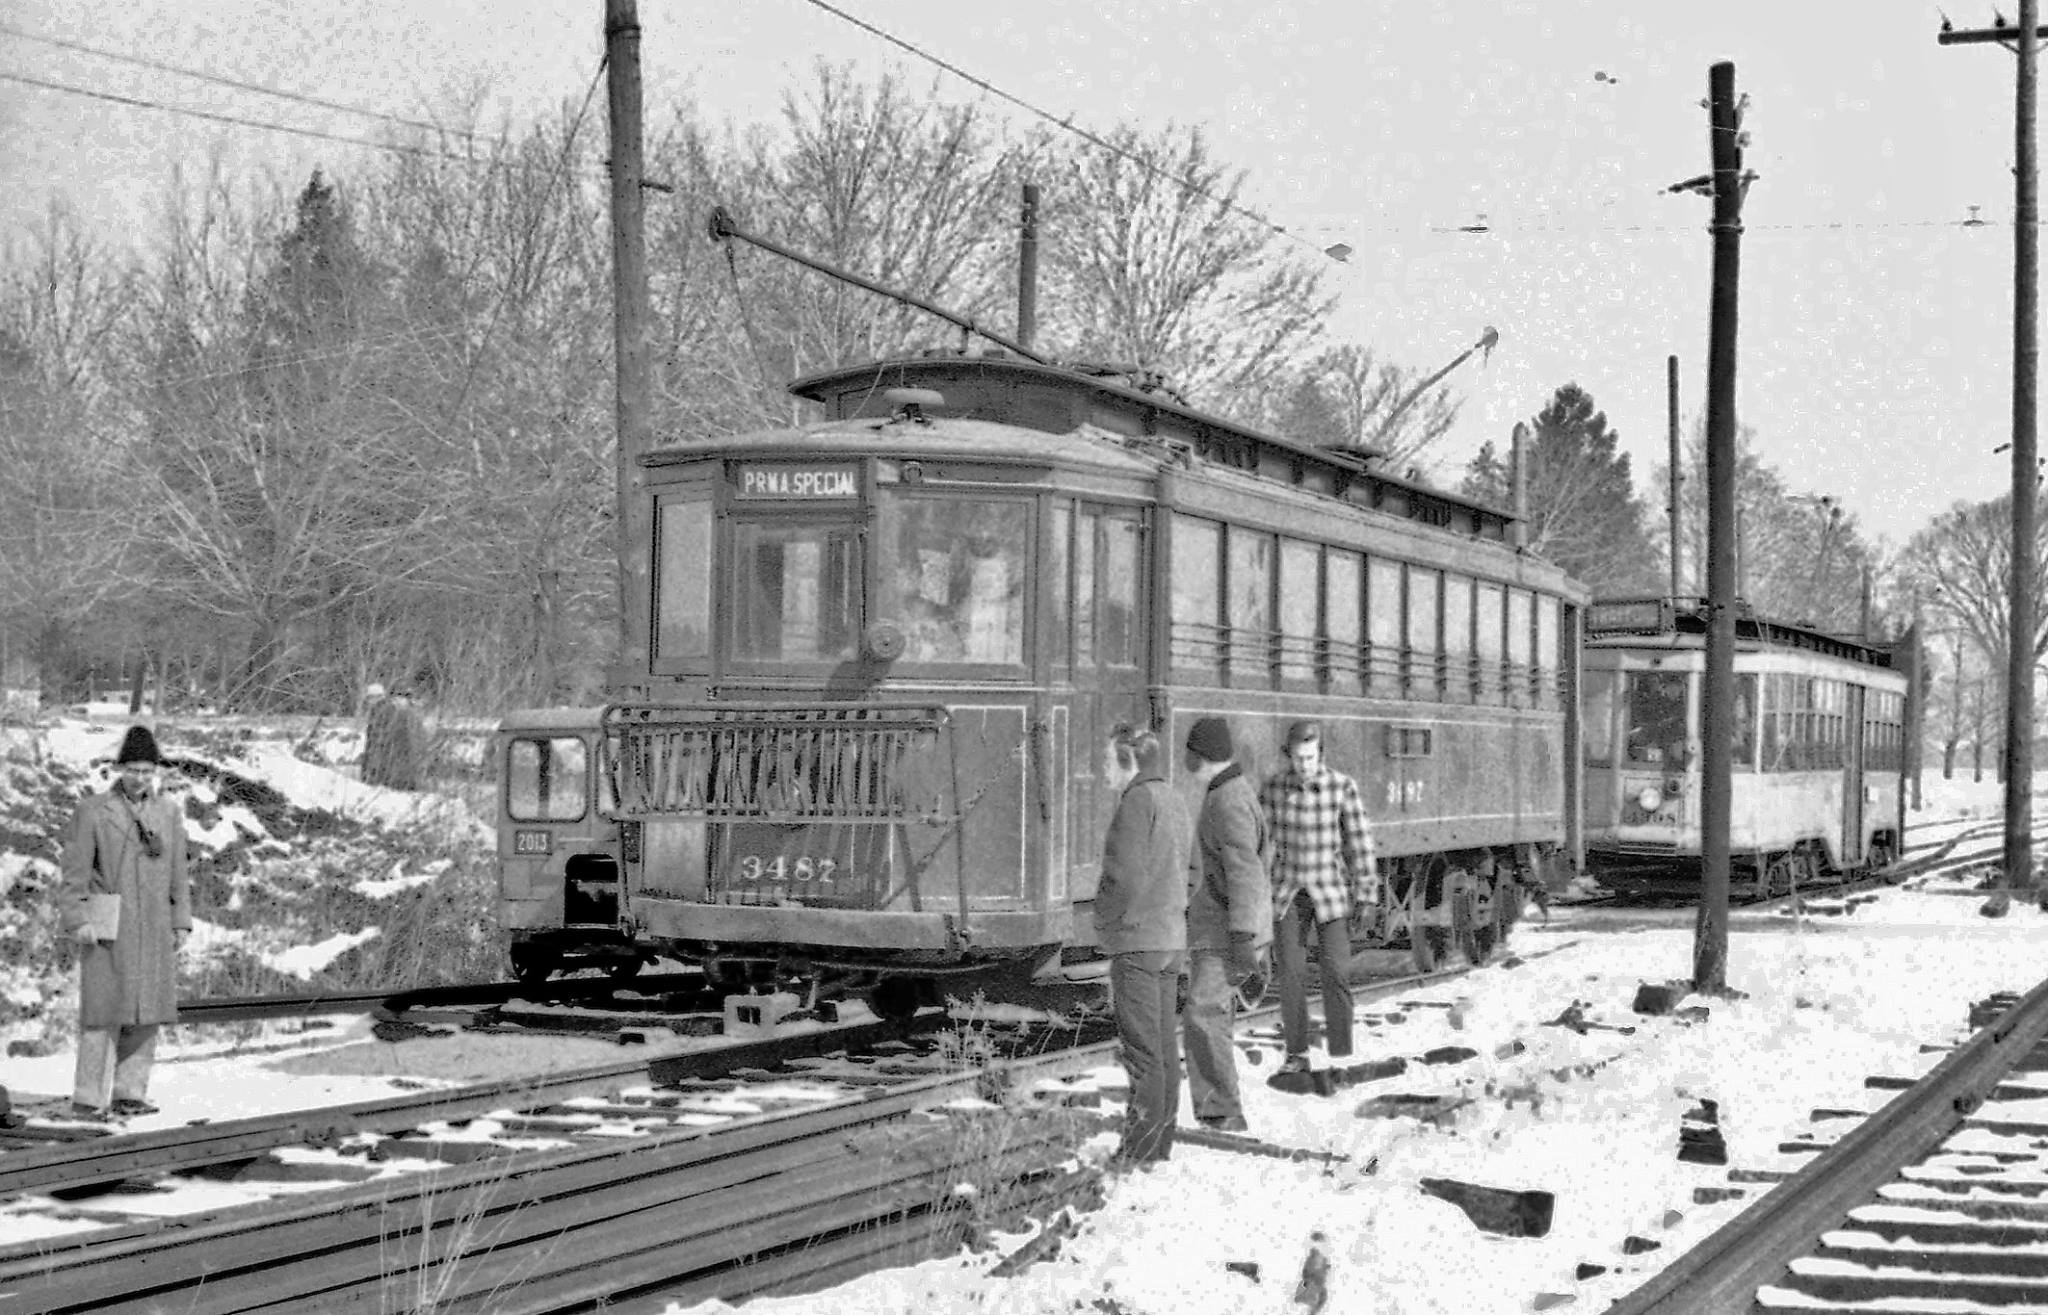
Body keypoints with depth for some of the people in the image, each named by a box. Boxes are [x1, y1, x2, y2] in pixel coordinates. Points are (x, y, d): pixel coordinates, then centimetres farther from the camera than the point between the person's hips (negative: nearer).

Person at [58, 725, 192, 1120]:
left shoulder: (169, 813, 10)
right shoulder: (92, 811, -3)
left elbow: (177, 873, 15)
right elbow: (74, 872, -4)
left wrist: (181, 922, 11)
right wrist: (78, 920, -12)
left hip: (154, 930, 5)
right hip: (108, 930, -5)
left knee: (147, 1013, 5)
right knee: (105, 1011, -8)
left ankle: (130, 1094, 12)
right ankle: (88, 1099, -4)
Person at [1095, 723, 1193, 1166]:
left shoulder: (1138, 801, -12)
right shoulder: (1176, 804, 17)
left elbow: (1128, 874, -19)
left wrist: (1113, 919, -8)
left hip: (1137, 938, -9)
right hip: (1172, 938, 9)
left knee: (1142, 1047, -8)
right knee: (1165, 1043, 11)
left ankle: (1138, 1150, -7)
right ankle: (1161, 1145, 16)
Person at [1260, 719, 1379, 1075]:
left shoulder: (1343, 786, -11)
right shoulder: (1274, 786, -5)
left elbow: (1359, 841, -8)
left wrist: (1366, 891, -10)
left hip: (1330, 891, -2)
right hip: (1288, 892, 2)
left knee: (1337, 971, -7)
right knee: (1290, 972, -1)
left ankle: (1341, 1055, 0)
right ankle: (1297, 1055, 8)